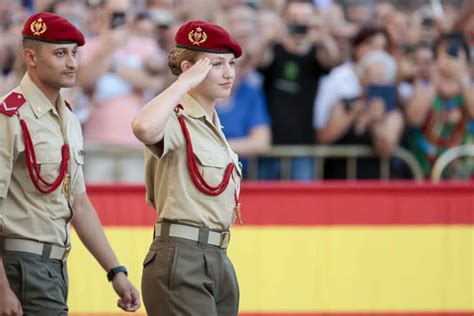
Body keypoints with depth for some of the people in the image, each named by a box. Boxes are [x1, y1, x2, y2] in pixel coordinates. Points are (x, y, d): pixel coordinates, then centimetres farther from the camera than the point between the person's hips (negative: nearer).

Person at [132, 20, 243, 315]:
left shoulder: (212, 125, 19)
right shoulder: (176, 120, -10)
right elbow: (144, 127, -36)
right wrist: (186, 82, -23)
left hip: (218, 260, 9)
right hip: (181, 260, -9)